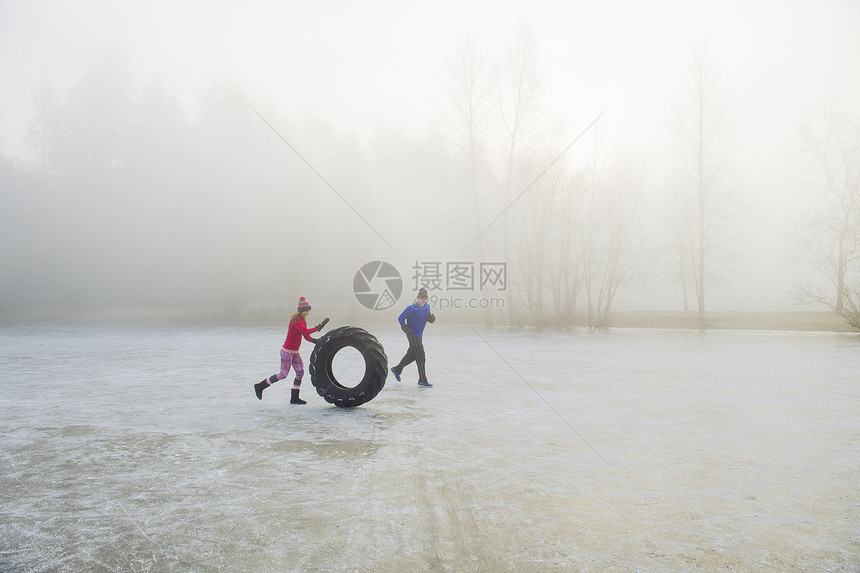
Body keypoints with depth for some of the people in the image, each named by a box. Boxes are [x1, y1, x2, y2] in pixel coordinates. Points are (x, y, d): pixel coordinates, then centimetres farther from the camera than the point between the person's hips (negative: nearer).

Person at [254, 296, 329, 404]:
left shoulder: (303, 320, 9)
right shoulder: (296, 320, -20)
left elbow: (306, 337, 10)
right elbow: (305, 331, -35)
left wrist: (315, 340, -8)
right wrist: (318, 327, -35)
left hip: (295, 352, 9)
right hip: (287, 351, -9)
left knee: (300, 372, 2)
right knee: (283, 374, -1)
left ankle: (294, 398, 9)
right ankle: (260, 386, 15)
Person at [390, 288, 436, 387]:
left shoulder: (427, 306, 3)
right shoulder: (412, 308, -18)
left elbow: (428, 317, 17)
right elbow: (400, 318, -11)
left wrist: (431, 318, -6)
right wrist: (406, 329, -18)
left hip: (419, 335, 8)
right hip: (413, 335, -8)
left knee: (412, 355, 19)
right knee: (421, 356, -9)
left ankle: (397, 370, 38)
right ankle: (422, 380, -5)